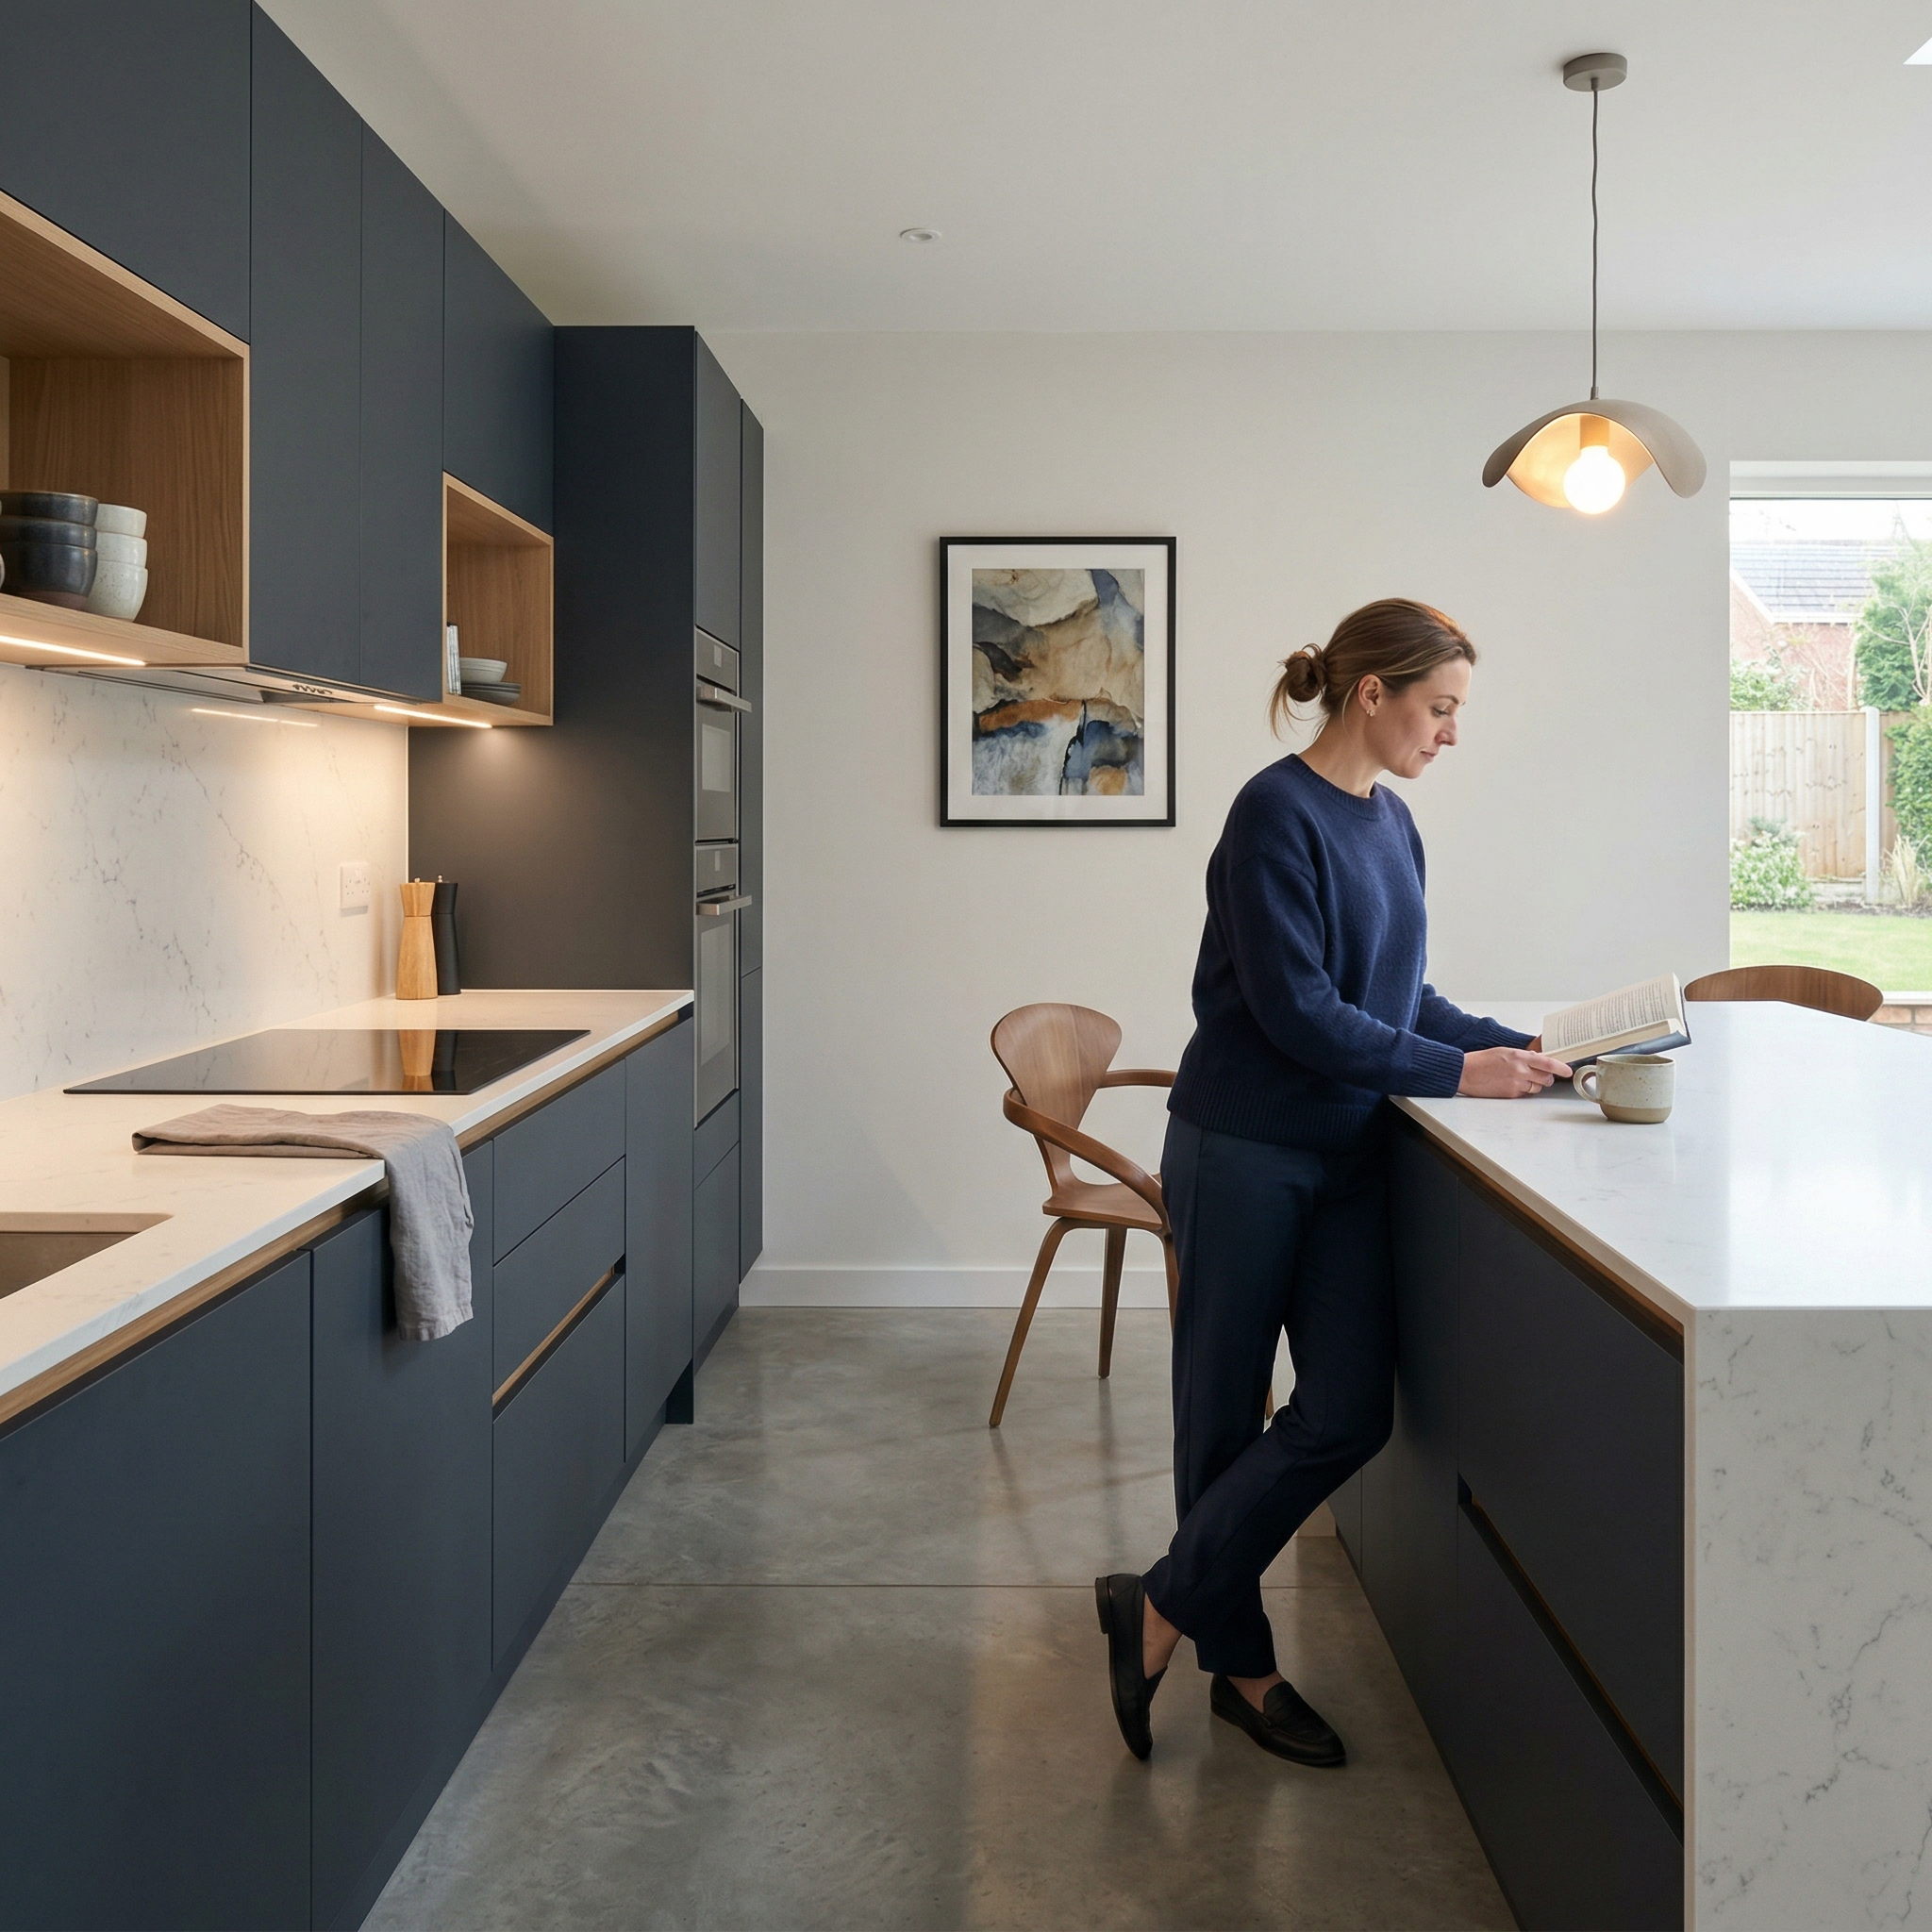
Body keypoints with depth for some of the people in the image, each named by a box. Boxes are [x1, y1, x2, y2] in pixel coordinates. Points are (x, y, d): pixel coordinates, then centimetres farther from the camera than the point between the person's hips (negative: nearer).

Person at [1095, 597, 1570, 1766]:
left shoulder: (1390, 823, 10)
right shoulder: (1277, 813, -15)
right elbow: (1296, 1011, -20)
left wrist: (1518, 1048, 2)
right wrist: (1459, 1073, -16)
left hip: (1350, 1161, 8)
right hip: (1245, 1153, -8)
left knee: (1349, 1414, 2)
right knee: (1227, 1416, 6)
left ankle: (1161, 1607, 17)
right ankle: (1239, 1663, 23)